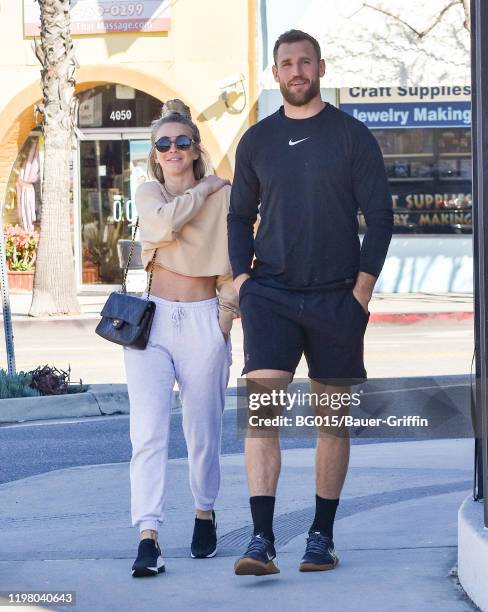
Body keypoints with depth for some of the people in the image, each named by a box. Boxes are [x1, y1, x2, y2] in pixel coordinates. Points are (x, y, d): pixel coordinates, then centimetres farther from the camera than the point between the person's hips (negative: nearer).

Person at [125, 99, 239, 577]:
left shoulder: (223, 196, 3)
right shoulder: (147, 193, 10)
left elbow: (231, 265, 5)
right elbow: (166, 222, -13)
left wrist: (225, 320, 2)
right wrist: (205, 188, -2)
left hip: (203, 322, -1)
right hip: (151, 321, 1)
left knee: (203, 432, 6)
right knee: (148, 433, -11)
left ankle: (205, 516, 31)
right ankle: (148, 538, -16)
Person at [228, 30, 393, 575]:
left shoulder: (352, 136, 2)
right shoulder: (256, 141, 9)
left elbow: (379, 214, 2)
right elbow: (240, 214, 17)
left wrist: (363, 288, -6)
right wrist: (241, 278, 3)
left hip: (336, 298, 0)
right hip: (269, 294, 1)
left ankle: (322, 536, 17)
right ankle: (261, 540, -18)